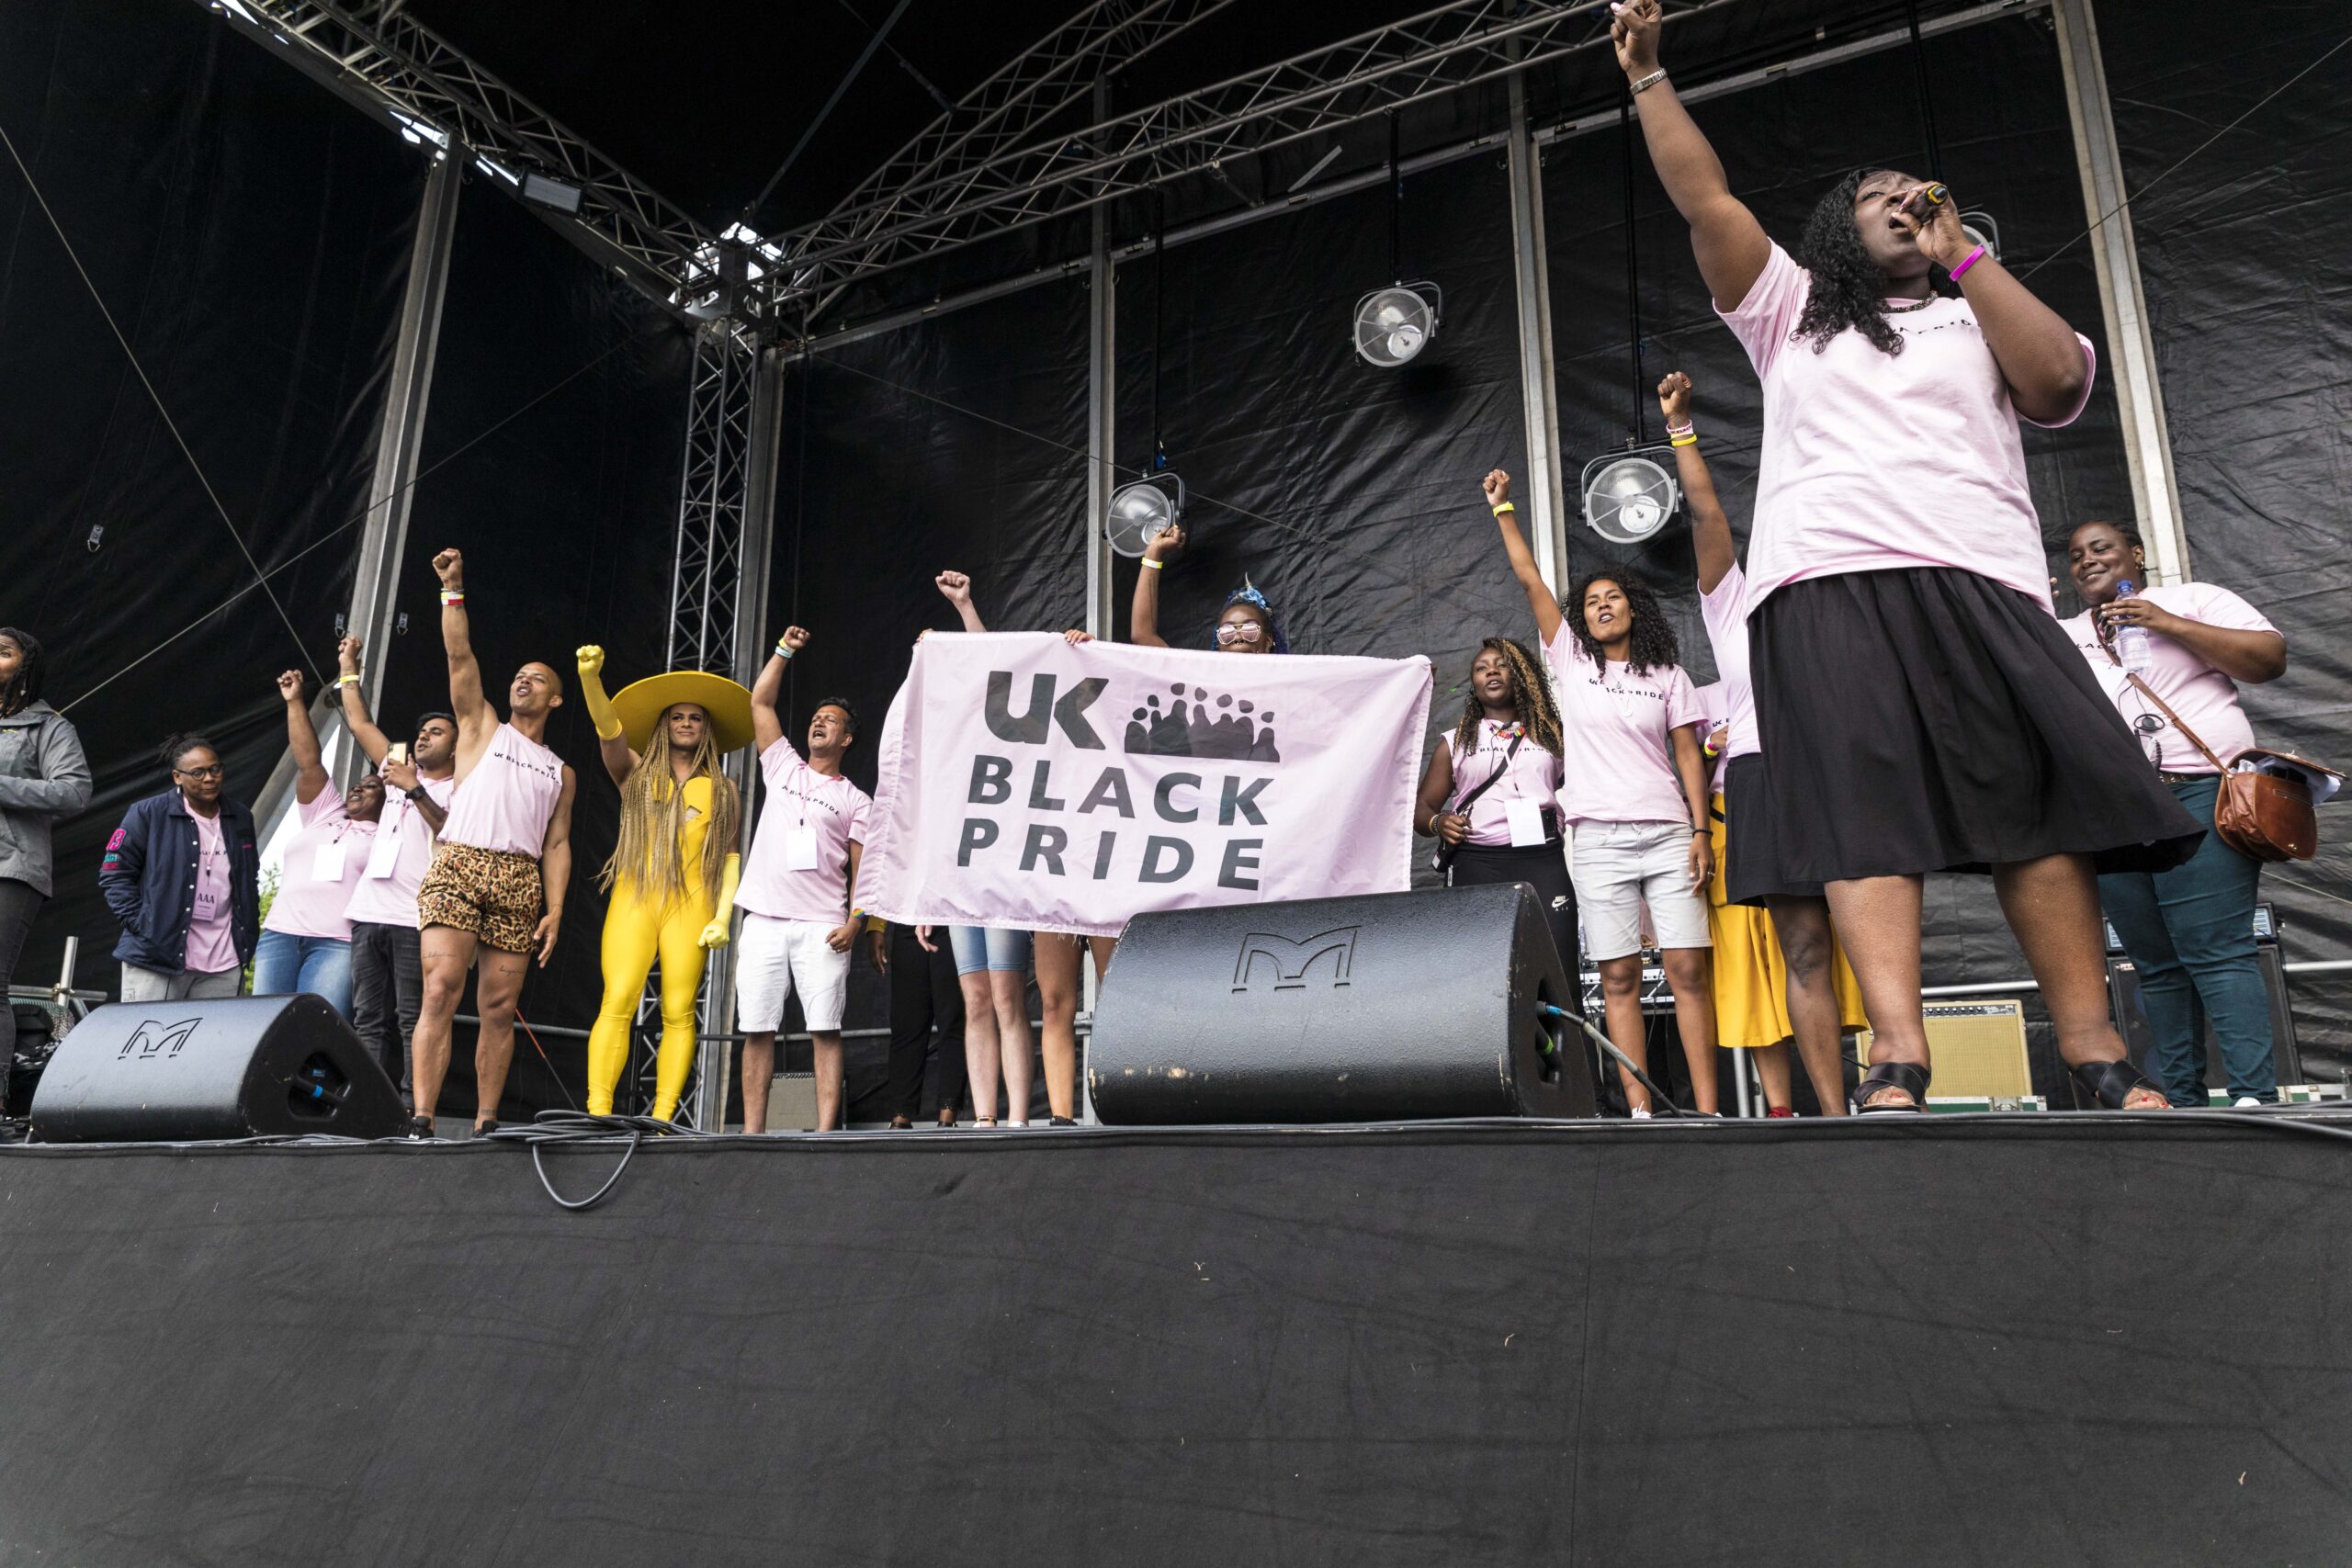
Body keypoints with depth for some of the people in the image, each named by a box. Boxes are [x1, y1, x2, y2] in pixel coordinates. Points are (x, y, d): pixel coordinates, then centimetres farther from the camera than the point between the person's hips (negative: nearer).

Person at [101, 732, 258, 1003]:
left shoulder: (240, 819, 13)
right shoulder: (148, 814, -1)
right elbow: (114, 874, 1)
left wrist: (248, 938, 12)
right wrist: (140, 926, -9)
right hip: (156, 959, -4)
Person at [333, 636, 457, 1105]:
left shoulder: (459, 790, 5)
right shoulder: (398, 772, 23)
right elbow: (359, 723, 27)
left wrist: (416, 791, -14)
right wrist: (348, 665, 31)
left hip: (416, 919, -6)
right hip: (370, 912, 7)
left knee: (412, 1019, -9)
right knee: (369, 1020, 4)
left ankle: (412, 1106, -11)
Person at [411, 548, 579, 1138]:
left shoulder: (562, 773, 22)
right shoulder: (481, 728, 20)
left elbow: (556, 845, 13)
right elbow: (460, 656, 9)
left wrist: (554, 909, 1)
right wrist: (453, 590, 2)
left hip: (520, 883, 2)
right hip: (458, 866, -2)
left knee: (499, 1008, -1)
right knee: (442, 990, -16)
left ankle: (485, 1125, 4)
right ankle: (421, 1122, -19)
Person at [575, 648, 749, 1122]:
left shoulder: (723, 790, 16)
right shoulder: (636, 773, 16)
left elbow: (731, 857, 10)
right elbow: (608, 727, -1)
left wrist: (723, 917, -1)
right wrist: (590, 676, -19)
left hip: (691, 906, 0)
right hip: (634, 899, 0)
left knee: (679, 1013, -6)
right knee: (618, 1003, -14)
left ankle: (662, 1120, -6)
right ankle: (597, 1113, -18)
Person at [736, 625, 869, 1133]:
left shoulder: (857, 802, 11)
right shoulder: (783, 767, 18)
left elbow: (862, 871, 4)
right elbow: (759, 702, 15)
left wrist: (854, 922, -9)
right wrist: (785, 650, 12)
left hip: (822, 926, -2)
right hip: (764, 919, 2)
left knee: (825, 1030, -8)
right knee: (757, 1029, 0)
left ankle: (826, 1132, -9)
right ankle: (752, 1131, 3)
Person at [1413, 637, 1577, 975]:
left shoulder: (1550, 734, 19)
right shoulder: (1455, 742, 18)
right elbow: (1422, 808, 15)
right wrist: (1438, 823, -7)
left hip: (1543, 859, 0)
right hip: (1477, 864, 0)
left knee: (1559, 976, -12)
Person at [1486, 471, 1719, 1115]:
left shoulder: (1668, 675, 12)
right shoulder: (1571, 662, 12)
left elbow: (1689, 755, 7)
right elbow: (1529, 578, 10)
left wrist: (1701, 831, -3)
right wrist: (1502, 508, 9)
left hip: (1667, 833, 0)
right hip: (1597, 839, 0)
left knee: (1687, 969, -6)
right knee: (1619, 977, -1)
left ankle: (1707, 1108, -4)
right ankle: (1639, 1110, 0)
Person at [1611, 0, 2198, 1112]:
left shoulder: (1981, 317, 28)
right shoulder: (1792, 308, 27)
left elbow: (2056, 378, 7)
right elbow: (1704, 198, 18)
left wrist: (1961, 255, 13)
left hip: (1984, 588, 2)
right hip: (1827, 584, -1)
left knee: (2042, 807, -11)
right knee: (1865, 808, -17)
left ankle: (2095, 1050, -8)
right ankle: (1896, 1057, -26)